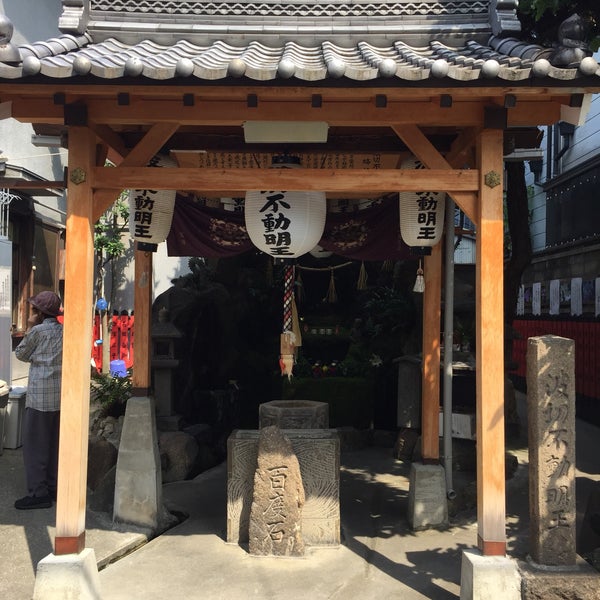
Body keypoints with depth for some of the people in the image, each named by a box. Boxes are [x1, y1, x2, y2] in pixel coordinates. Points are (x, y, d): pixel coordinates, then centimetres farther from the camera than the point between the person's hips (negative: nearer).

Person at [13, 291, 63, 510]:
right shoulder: (64, 331, 9)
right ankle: (53, 487, 19)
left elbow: (21, 354, 4)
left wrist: (29, 328, 6)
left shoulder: (37, 331, -9)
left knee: (34, 444, -1)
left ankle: (38, 493, 0)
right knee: (54, 443, 13)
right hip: (60, 393, 7)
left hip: (41, 394, -7)